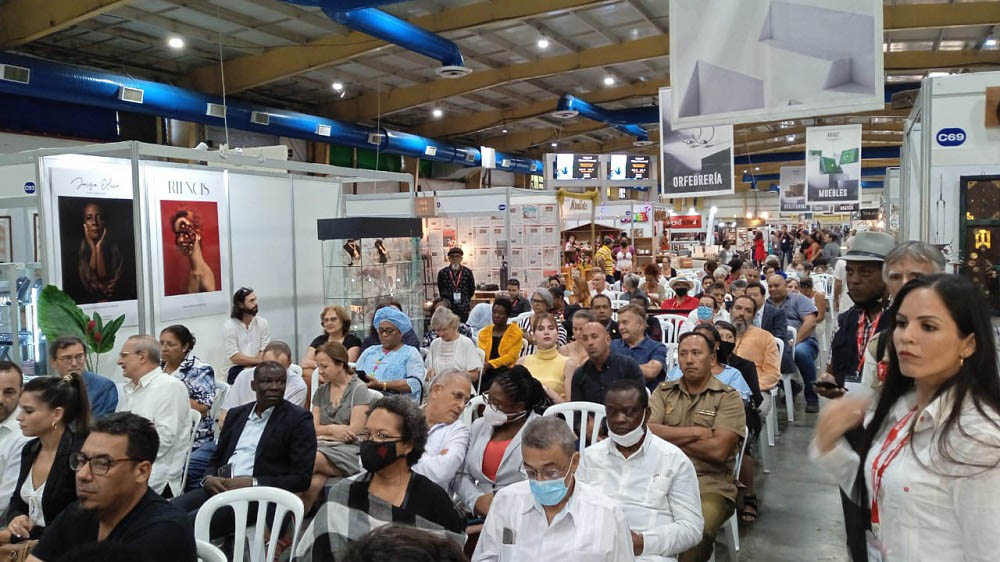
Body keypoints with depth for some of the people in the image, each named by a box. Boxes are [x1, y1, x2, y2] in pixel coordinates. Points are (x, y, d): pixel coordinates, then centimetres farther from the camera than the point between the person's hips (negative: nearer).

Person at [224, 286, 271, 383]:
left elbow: (264, 354, 0)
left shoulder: (262, 323, 5)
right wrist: (258, 361, -12)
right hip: (237, 369, -3)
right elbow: (235, 358, -9)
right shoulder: (229, 326, -3)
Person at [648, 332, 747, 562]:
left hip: (710, 486, -2)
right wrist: (696, 432, -5)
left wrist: (669, 437, -1)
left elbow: (718, 450, -9)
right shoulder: (663, 392, 14)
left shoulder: (728, 398, 4)